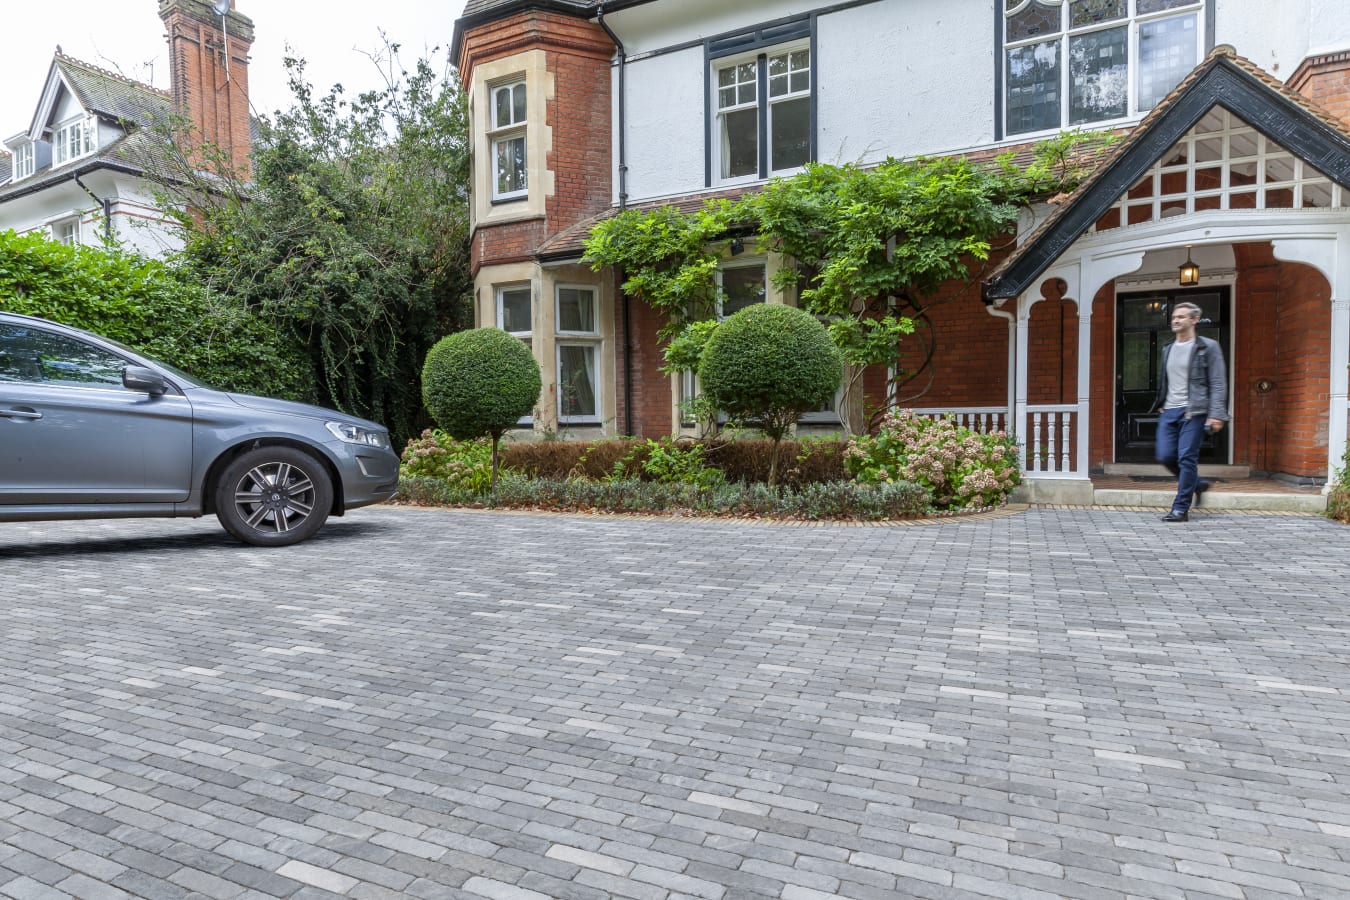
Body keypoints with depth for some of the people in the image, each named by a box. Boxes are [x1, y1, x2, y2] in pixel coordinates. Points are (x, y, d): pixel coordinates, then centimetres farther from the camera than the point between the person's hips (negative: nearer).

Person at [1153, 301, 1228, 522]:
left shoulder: (1208, 347, 0)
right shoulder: (1168, 349, 17)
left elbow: (1218, 384, -5)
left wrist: (1216, 415, -14)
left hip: (1194, 412, -5)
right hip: (1169, 411, 6)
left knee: (1186, 458, -7)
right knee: (1165, 456, -1)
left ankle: (1181, 508, -1)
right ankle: (1196, 485, 25)